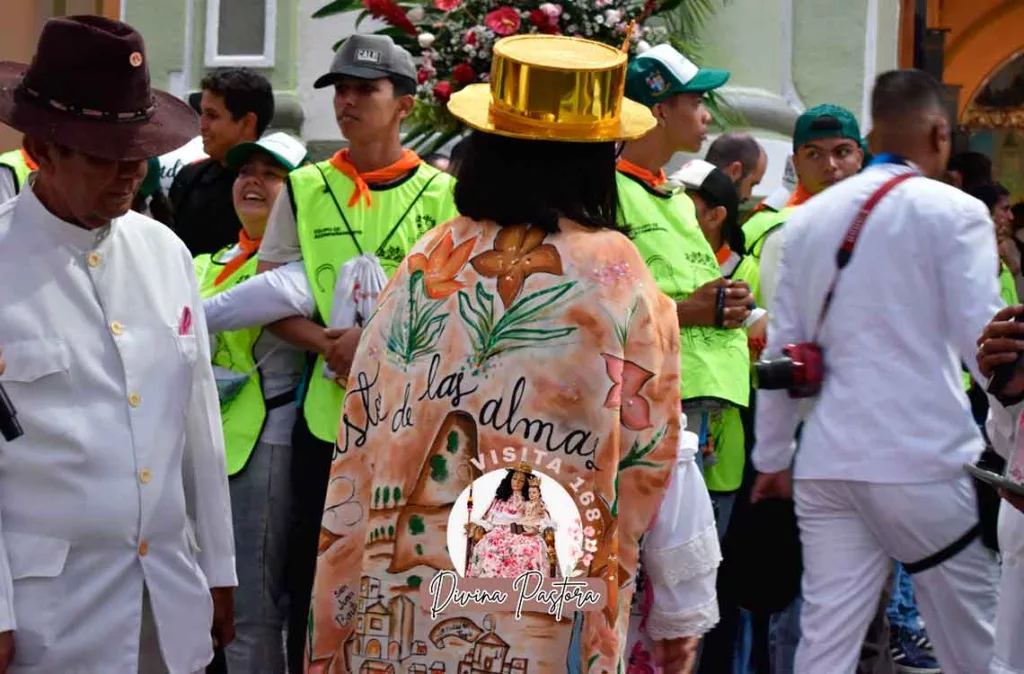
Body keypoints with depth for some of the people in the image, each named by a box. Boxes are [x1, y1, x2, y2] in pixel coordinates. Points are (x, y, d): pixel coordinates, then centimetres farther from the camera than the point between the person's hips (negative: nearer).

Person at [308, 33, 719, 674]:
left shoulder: (426, 265, 0)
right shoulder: (619, 282, -8)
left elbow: (362, 442, 3)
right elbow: (655, 461, -3)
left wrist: (340, 618, 12)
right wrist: (682, 613, 8)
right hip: (551, 619, -3)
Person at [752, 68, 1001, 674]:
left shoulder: (810, 219, 12)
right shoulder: (954, 213, -4)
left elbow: (782, 351, 12)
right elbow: (984, 340, -9)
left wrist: (773, 456, 19)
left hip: (826, 464, 5)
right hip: (923, 461, -5)